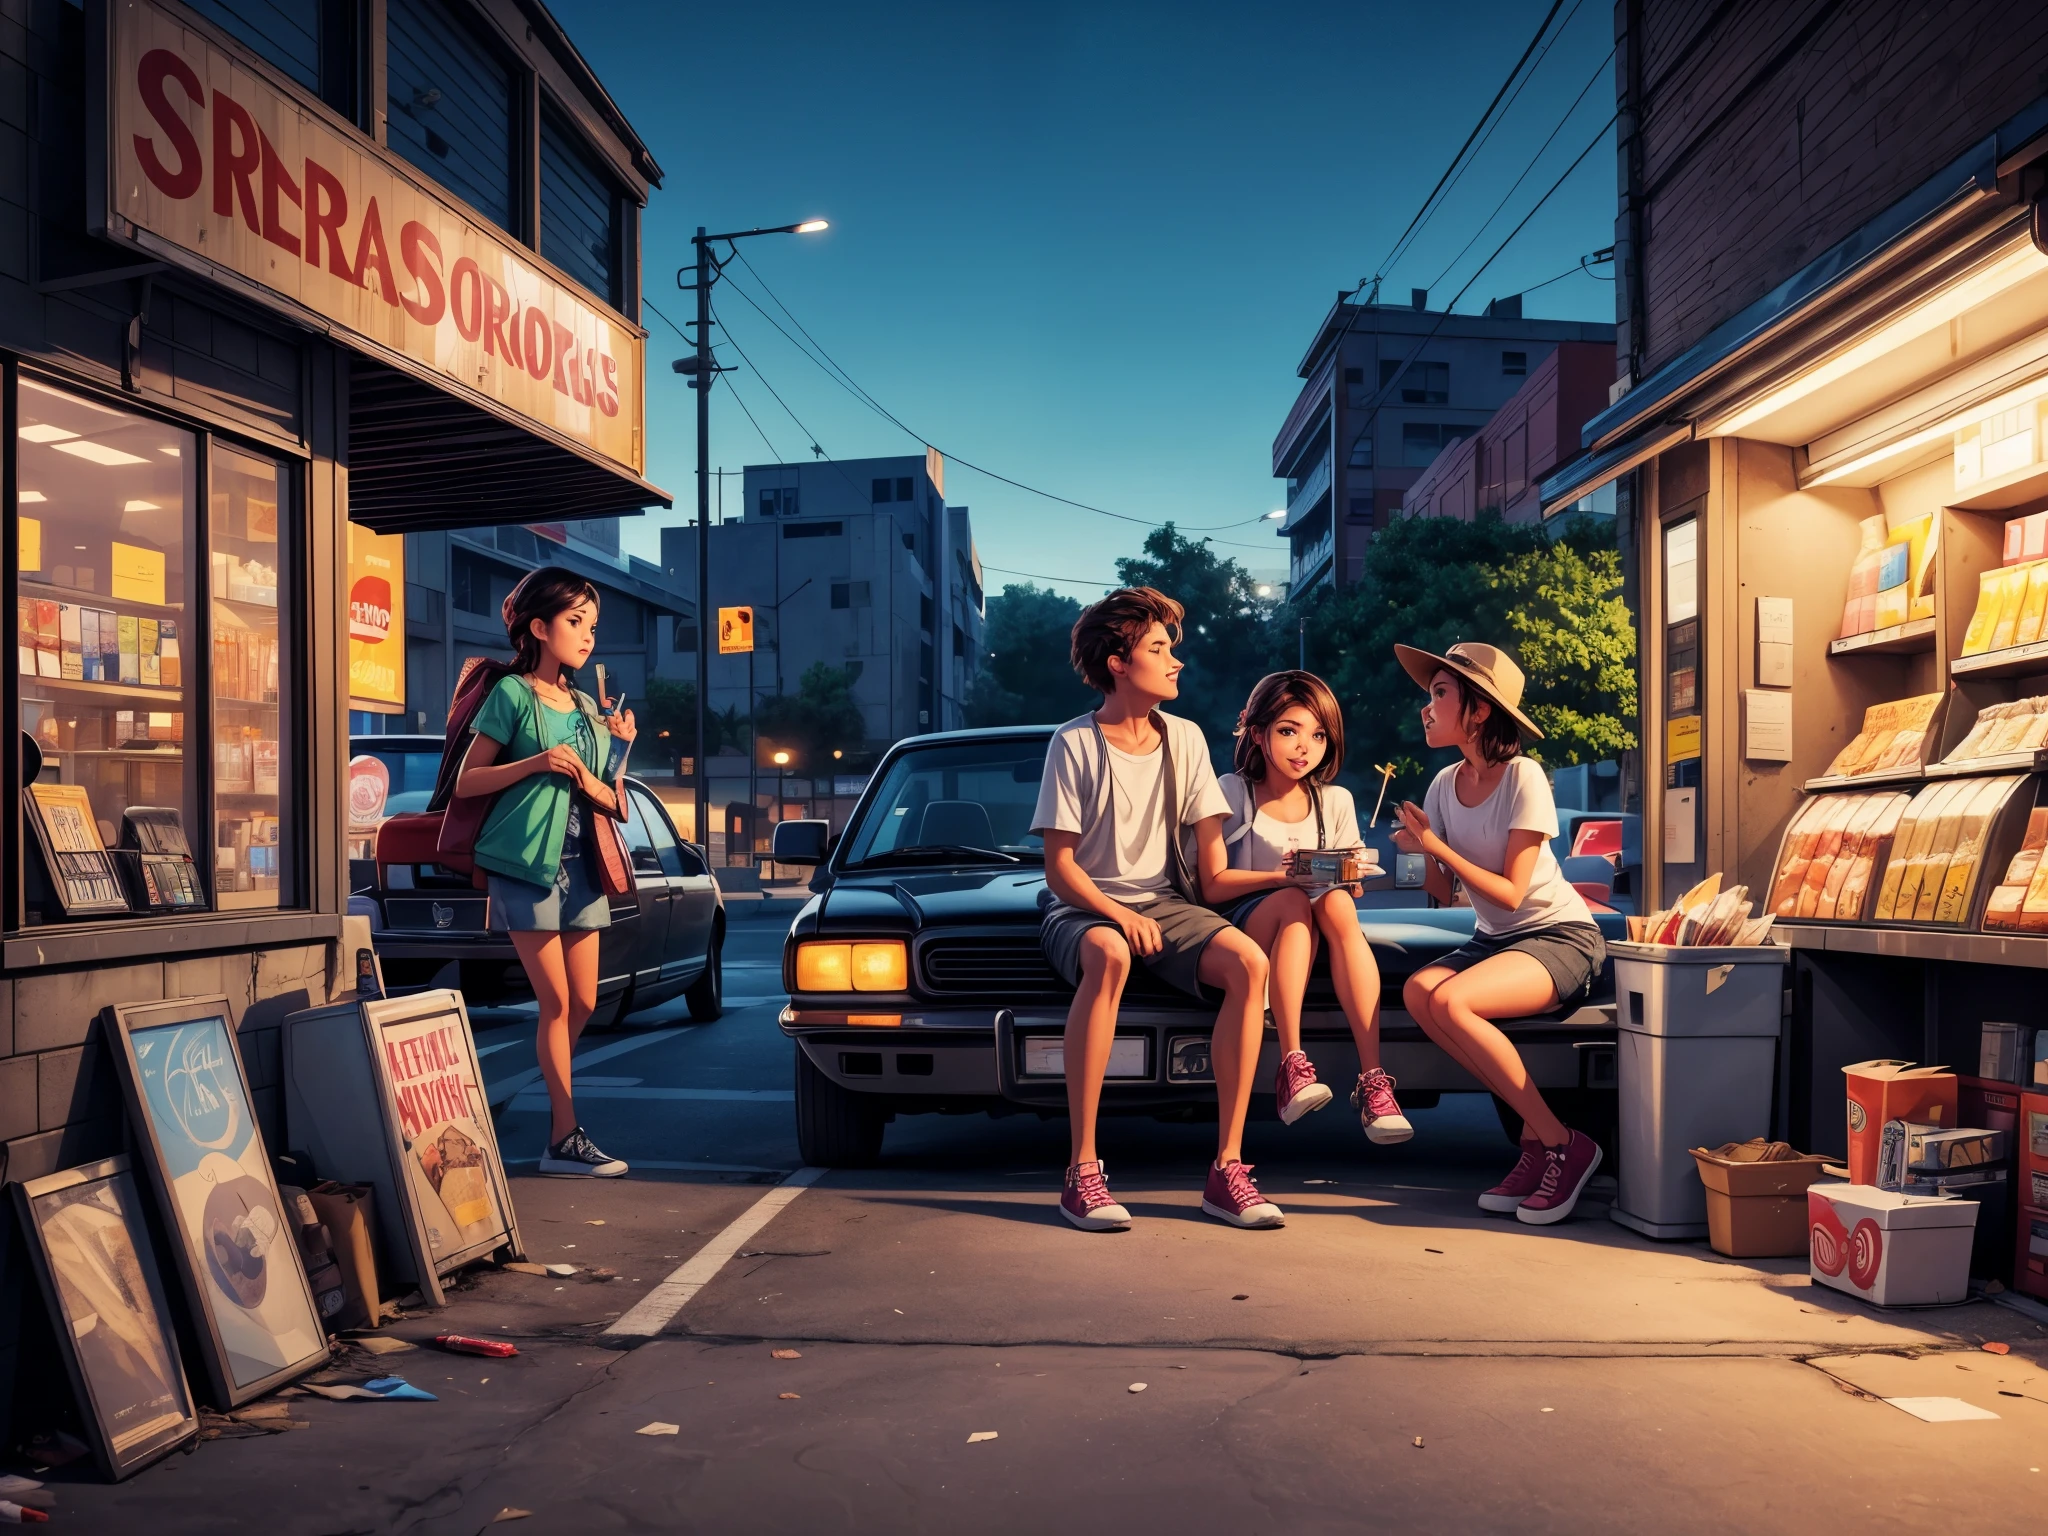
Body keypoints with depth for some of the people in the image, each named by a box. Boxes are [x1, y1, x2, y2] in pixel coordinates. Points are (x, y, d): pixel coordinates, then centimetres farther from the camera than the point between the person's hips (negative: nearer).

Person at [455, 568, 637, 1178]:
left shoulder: (589, 708, 16)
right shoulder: (513, 694, -2)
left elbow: (612, 803, 15)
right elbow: (467, 782, -5)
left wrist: (599, 771, -5)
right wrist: (537, 763, -16)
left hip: (581, 865, 6)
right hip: (527, 862, -6)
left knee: (583, 1003, 6)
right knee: (557, 1002, -7)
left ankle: (553, 1102, 24)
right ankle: (566, 1138, 0)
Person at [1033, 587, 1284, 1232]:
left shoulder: (1185, 738, 8)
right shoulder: (1075, 743, -5)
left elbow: (1211, 847, 7)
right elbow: (1059, 867, -8)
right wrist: (1118, 914, -23)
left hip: (1165, 903, 4)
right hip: (1084, 907, -4)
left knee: (1249, 962, -27)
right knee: (1109, 955, -40)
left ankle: (1227, 1168, -22)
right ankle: (1082, 1172, -35)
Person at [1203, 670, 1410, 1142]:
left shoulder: (1335, 801, 11)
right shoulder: (1233, 793, -1)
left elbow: (1351, 888, 12)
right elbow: (1213, 886, -10)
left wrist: (1352, 875, -13)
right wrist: (1282, 876, -24)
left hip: (1317, 933, 3)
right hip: (1244, 929, -3)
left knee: (1337, 903, -32)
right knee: (1293, 903, -35)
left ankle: (1372, 1080, -41)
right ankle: (1292, 1067, -41)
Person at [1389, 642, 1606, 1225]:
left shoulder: (1523, 778, -15)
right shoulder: (1445, 785, 4)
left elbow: (1509, 893, -18)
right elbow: (1441, 892, 3)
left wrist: (1438, 847, -22)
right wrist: (1424, 851, -16)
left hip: (1561, 936, -7)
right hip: (1494, 937, 7)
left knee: (1449, 1001, -31)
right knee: (1418, 991, -25)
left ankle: (1561, 1144, -15)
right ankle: (1537, 1136, -13)